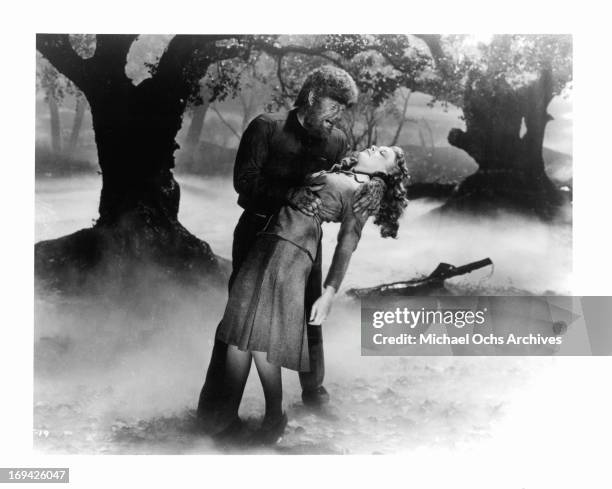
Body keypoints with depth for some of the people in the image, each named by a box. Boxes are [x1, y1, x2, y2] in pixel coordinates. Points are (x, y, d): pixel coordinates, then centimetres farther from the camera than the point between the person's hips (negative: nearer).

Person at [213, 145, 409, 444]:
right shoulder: (331, 174, 22)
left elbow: (346, 248, -5)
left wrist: (328, 295, -10)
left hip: (294, 253, -6)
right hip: (265, 243, 6)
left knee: (262, 345, -9)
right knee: (238, 337, 2)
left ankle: (274, 419, 10)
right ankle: (229, 416, 13)